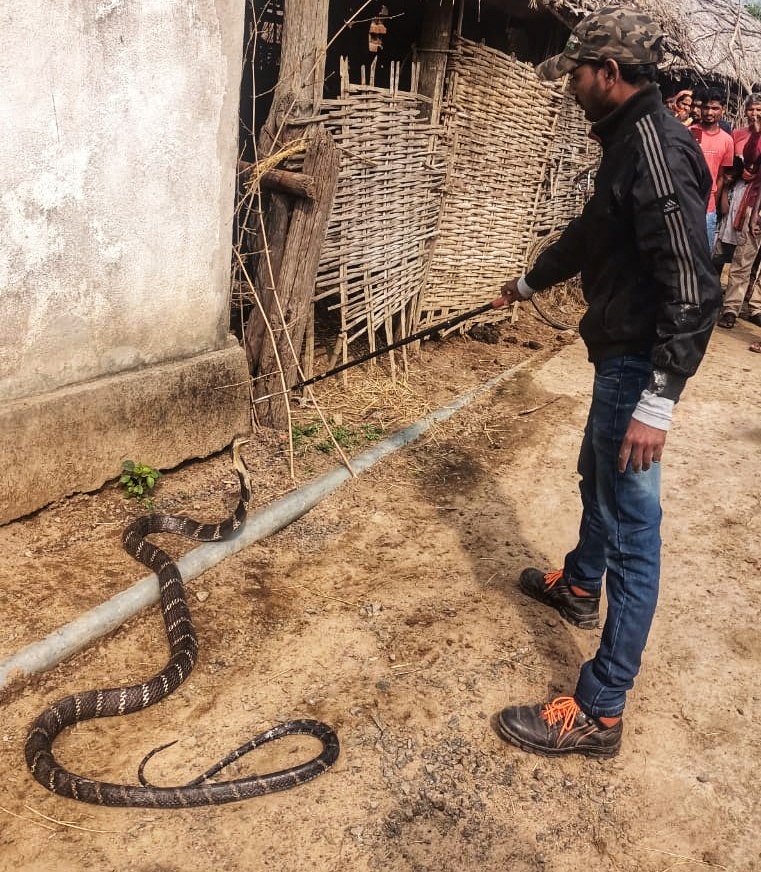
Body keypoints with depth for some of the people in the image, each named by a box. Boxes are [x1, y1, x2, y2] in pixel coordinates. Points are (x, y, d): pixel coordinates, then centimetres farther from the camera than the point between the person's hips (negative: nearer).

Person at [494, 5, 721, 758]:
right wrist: (530, 282, 43)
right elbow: (589, 235, 29)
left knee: (631, 526, -5)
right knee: (597, 477, 27)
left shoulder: (657, 146, -20)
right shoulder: (628, 139, 12)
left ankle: (599, 711, 5)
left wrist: (658, 400, -29)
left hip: (638, 363, -11)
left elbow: (692, 287, -27)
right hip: (618, 353, 11)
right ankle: (579, 587, 53)